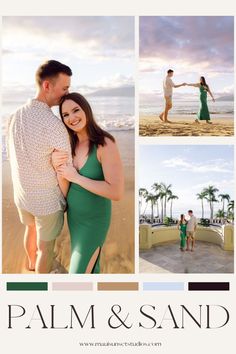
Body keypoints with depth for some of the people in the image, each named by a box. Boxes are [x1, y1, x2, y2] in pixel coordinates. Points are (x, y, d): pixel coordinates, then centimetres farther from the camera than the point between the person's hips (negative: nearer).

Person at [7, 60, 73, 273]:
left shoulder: (16, 116, -5)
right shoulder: (54, 125, -28)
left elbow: (12, 156, 6)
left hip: (21, 193, 7)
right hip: (47, 199, -7)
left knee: (31, 229, 33)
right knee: (46, 247, 15)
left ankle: (32, 263, 60)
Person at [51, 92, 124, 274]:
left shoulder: (105, 144, -23)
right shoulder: (69, 145, -4)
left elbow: (116, 192, -29)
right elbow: (65, 192, -5)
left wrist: (76, 177, -24)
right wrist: (58, 168, -25)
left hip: (94, 220, -6)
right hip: (73, 215, 6)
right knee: (90, 265, 23)